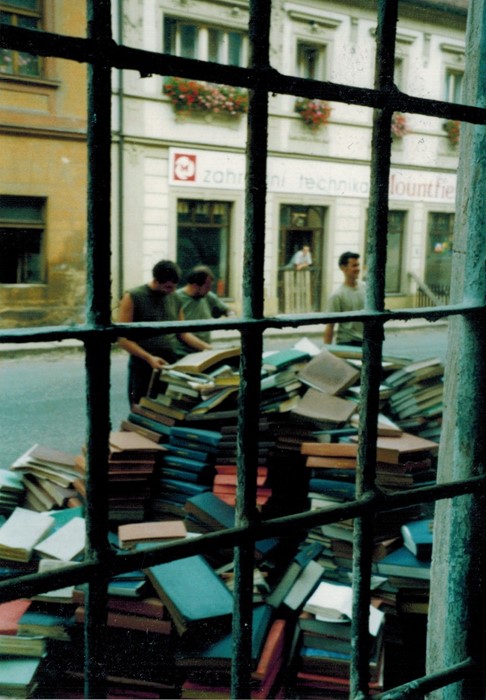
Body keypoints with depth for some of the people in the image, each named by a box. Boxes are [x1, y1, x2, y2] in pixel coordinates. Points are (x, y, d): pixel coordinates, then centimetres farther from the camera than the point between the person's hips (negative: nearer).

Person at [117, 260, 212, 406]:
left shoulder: (175, 299, 9)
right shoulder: (133, 297, -8)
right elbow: (123, 338, -11)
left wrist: (207, 347, 4)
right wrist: (149, 358, -22)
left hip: (171, 366, 5)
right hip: (143, 367, -4)